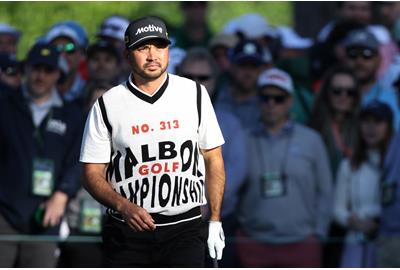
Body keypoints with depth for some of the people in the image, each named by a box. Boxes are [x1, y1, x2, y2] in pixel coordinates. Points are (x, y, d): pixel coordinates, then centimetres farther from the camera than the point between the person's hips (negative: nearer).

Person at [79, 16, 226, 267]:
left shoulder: (195, 94, 7)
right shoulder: (107, 105, 2)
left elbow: (213, 159, 12)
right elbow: (93, 174, 1)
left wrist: (215, 221, 7)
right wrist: (124, 206, -17)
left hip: (184, 228, 0)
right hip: (127, 232, 0)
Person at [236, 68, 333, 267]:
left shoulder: (311, 140, 6)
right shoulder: (245, 142, 5)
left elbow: (324, 191, 8)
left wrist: (317, 233, 1)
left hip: (301, 244, 0)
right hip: (254, 246, 1)